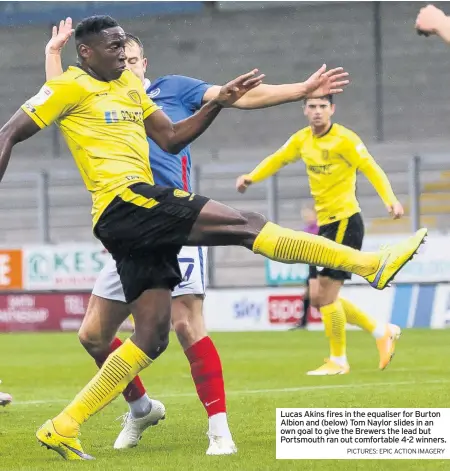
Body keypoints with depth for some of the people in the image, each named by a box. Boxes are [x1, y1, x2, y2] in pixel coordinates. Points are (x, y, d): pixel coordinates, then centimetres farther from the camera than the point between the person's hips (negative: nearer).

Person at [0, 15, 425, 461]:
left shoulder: (130, 84, 22)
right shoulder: (71, 86, -2)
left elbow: (172, 138, 24)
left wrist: (219, 102, 11)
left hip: (136, 218, 10)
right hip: (124, 200, -10)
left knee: (152, 337, 6)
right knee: (245, 224, -14)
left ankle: (62, 427, 6)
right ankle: (370, 263, -15)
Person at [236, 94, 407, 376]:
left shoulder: (344, 139, -13)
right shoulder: (302, 140, 9)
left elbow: (372, 170, -18)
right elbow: (277, 160, 21)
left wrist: (391, 200, -33)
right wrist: (251, 178, 5)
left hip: (345, 222, -8)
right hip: (325, 224, 8)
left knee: (326, 294, -9)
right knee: (321, 298, 9)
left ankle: (338, 361, 4)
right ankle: (382, 332, 20)